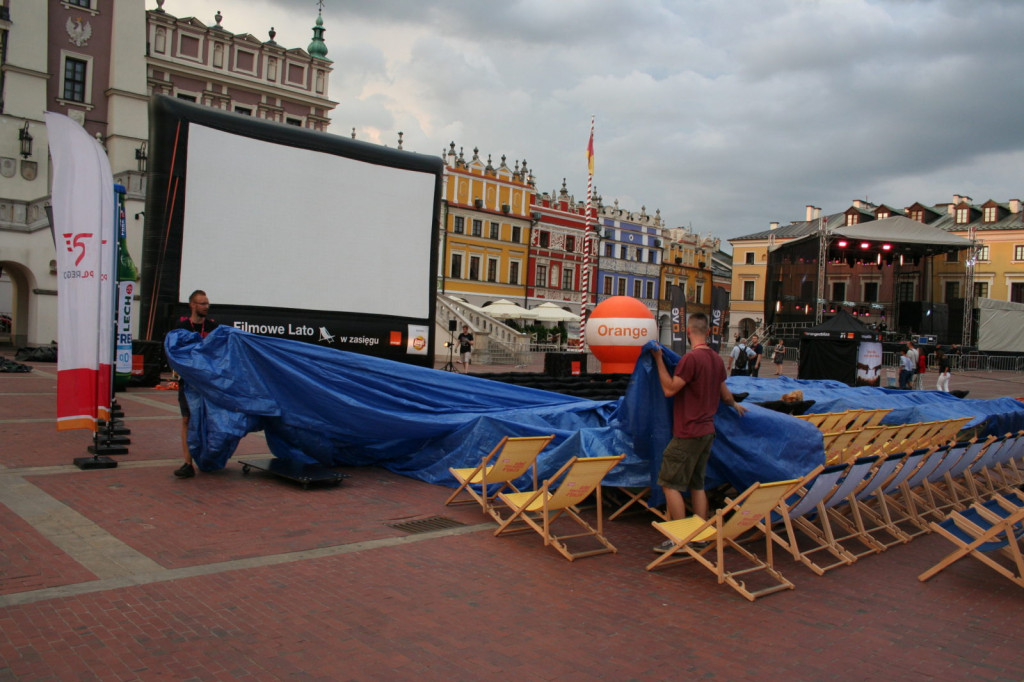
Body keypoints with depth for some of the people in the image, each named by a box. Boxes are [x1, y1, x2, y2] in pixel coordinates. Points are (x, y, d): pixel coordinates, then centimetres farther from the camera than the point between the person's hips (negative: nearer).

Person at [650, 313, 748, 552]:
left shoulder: (691, 358, -19)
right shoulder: (716, 359, 8)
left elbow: (669, 389, -15)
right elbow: (725, 393, 21)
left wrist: (658, 360, -7)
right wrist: (735, 405, 42)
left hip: (688, 433, -9)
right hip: (707, 431, 9)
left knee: (670, 484, -2)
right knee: (697, 485, 16)